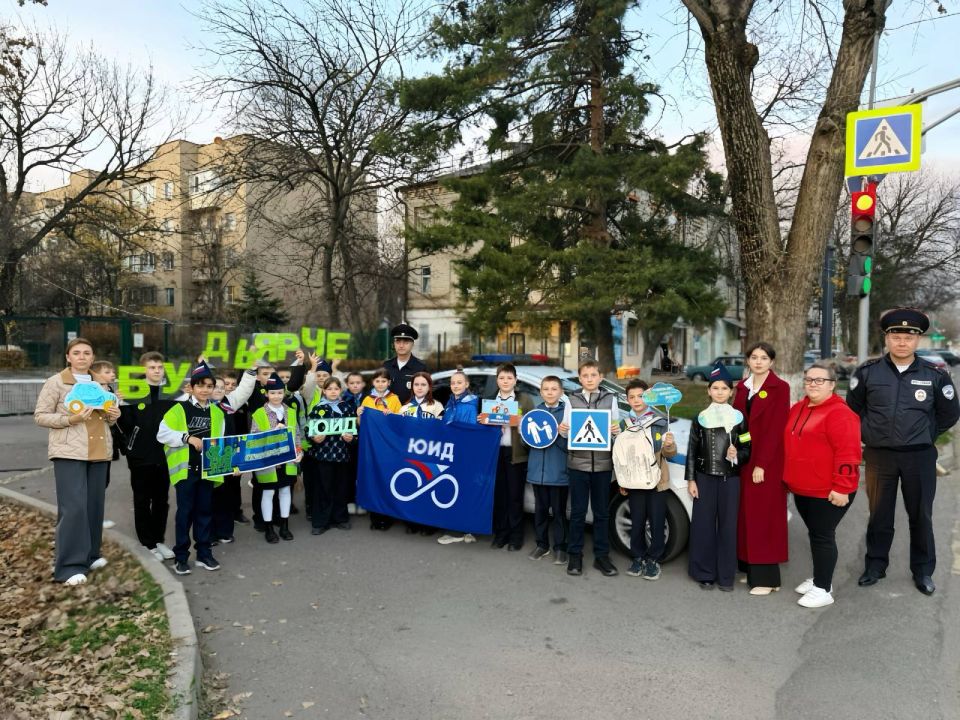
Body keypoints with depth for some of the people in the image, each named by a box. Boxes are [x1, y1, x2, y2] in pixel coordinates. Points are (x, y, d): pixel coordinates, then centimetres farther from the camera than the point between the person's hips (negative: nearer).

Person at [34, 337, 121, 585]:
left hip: (99, 452, 6)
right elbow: (40, 416, -4)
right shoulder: (55, 382, -2)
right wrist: (69, 419, -19)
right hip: (69, 452, -6)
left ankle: (90, 554, 23)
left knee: (94, 505, 10)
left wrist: (113, 415, 1)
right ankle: (69, 565, -4)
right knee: (73, 507, -10)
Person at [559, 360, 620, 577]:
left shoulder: (610, 399, 5)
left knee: (602, 512, 9)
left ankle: (601, 556, 20)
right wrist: (561, 430, -16)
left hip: (603, 463, 1)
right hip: (578, 463, 0)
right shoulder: (572, 400, 5)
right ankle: (575, 555, 17)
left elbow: (616, 430, 6)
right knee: (578, 511, 6)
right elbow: (566, 431, 6)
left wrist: (616, 430, -16)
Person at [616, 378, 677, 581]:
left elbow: (668, 452, -5)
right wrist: (621, 481, 10)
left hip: (656, 480, -2)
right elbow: (620, 454, 12)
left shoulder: (660, 421, -2)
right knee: (637, 521, 9)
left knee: (657, 522, 4)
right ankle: (638, 558, 23)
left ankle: (654, 559, 18)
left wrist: (670, 445, -28)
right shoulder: (624, 424, 5)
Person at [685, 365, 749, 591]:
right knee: (703, 525, 3)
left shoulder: (739, 418, 2)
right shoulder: (700, 418, 4)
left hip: (730, 479, -1)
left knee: (728, 525, 4)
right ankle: (705, 574, 14)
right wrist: (691, 479, 1)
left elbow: (748, 449, 5)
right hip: (705, 478, 1)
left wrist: (737, 455, -17)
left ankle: (726, 576, 14)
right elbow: (692, 451, 5)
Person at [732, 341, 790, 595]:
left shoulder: (780, 388, -7)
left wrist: (762, 464, -16)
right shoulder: (742, 387, 11)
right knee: (747, 514, 10)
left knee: (764, 515, -2)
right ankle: (749, 567, 22)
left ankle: (766, 577, 5)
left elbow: (775, 429, -13)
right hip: (743, 459, 6)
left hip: (767, 461, -6)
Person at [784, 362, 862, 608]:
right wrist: (791, 478, 20)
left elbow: (847, 453, -21)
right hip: (802, 488, 8)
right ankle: (819, 577, 31)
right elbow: (791, 445, 21)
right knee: (815, 533, 18)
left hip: (828, 491, -8)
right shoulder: (798, 409, 11)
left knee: (823, 536, -1)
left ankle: (823, 589, 9)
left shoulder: (839, 413, -16)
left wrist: (841, 487, -22)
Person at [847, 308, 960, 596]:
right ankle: (875, 565, 24)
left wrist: (925, 435, 5)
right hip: (879, 454, 0)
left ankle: (923, 570, 26)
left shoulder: (935, 375, -3)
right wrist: (869, 433, 6)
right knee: (879, 514, 11)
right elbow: (854, 409, 11)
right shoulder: (868, 372, -3)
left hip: (920, 456, 0)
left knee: (921, 515, 10)